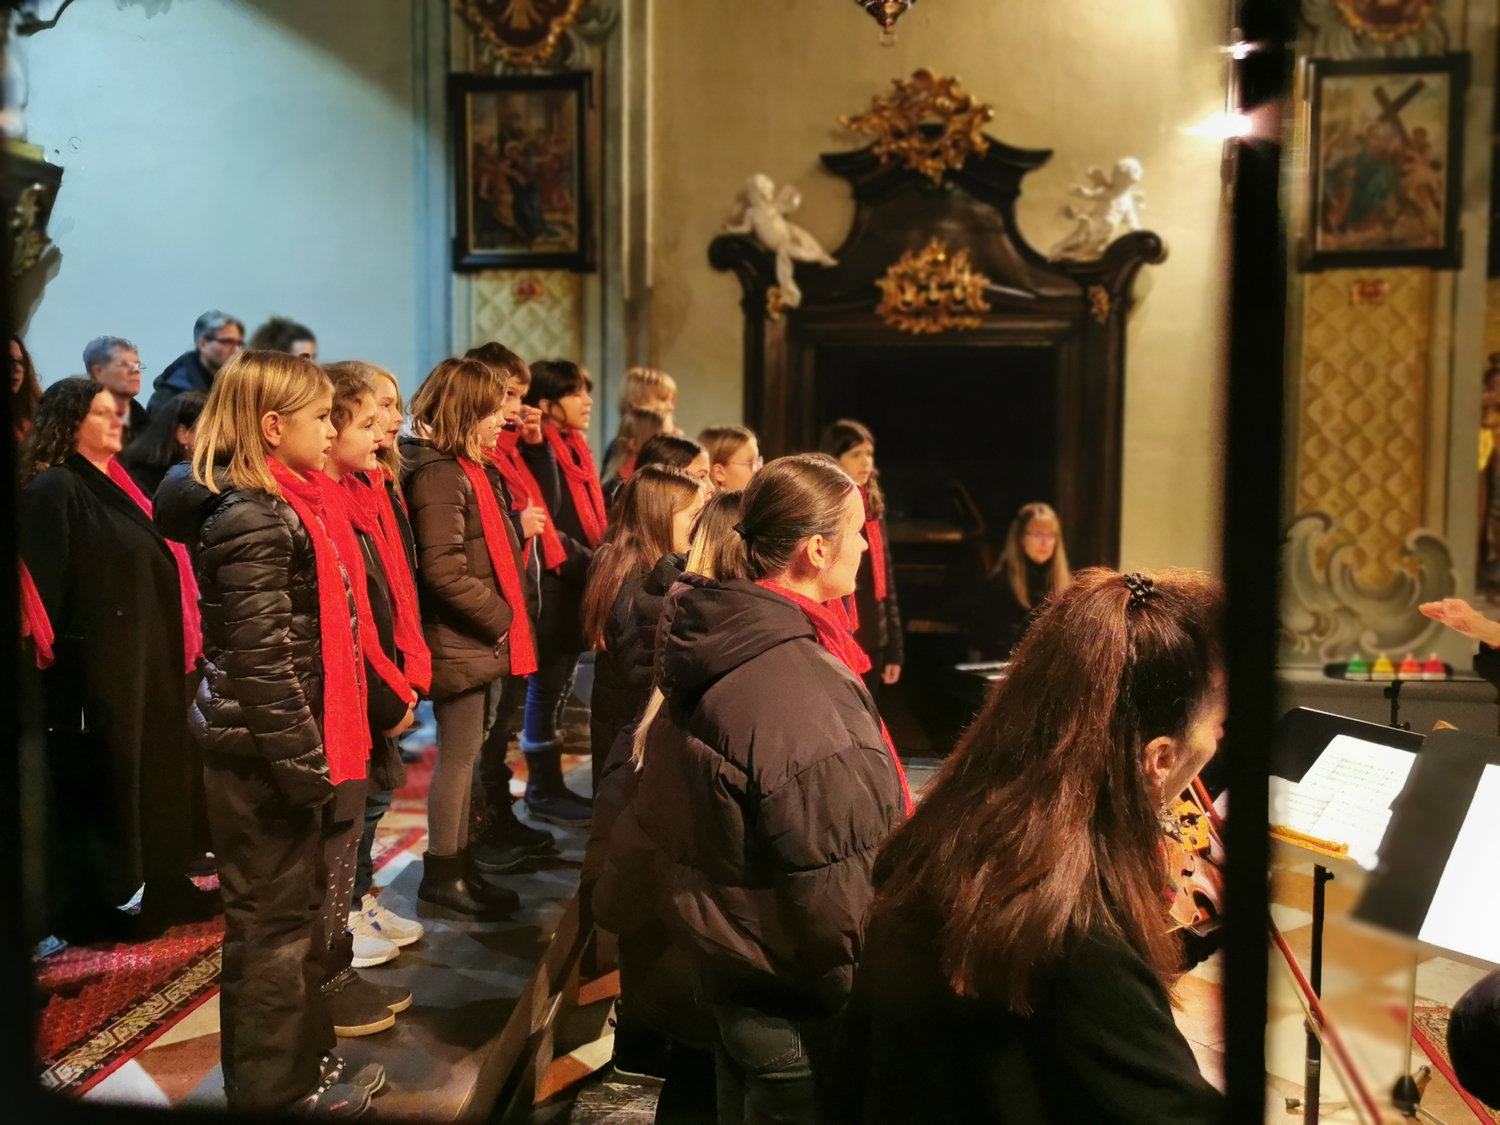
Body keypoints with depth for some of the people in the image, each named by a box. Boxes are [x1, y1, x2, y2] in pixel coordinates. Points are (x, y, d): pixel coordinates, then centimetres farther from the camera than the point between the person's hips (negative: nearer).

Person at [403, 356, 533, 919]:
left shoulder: (469, 468, 14)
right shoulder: (440, 474, -17)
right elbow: (444, 572, -23)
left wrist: (505, 616, 11)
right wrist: (502, 617, -14)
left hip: (478, 639, 10)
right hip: (459, 642, -9)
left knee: (465, 754, 15)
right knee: (458, 756, -1)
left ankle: (459, 866, 25)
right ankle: (442, 879, 11)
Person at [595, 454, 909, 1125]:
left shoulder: (718, 641, -1)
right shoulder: (801, 698, -30)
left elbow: (659, 817, 10)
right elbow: (841, 899, -26)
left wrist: (624, 904, 23)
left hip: (723, 963, 9)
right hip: (798, 1008, -9)